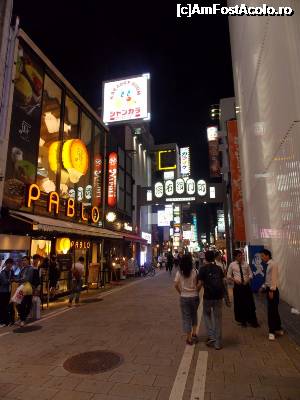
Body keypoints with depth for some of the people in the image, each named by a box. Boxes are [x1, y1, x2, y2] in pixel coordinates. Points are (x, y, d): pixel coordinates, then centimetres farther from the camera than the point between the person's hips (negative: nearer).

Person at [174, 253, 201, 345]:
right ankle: (194, 333, 24)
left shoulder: (179, 273, -9)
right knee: (194, 315, 25)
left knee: (186, 318, 10)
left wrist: (181, 292, 6)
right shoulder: (195, 272, -11)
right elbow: (199, 284, -12)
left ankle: (189, 339, 16)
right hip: (194, 296, 1)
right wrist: (196, 291, 4)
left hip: (184, 297, 0)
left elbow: (176, 285, -8)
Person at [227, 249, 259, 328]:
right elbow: (228, 276, 4)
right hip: (237, 285, -1)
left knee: (250, 303, 4)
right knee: (239, 303, 8)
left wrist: (248, 279, -12)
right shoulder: (232, 265, -3)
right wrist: (235, 280, -13)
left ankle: (252, 320, 19)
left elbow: (250, 274, 8)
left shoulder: (246, 264, 2)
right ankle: (242, 320, 27)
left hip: (246, 285, 1)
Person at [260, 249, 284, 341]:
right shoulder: (269, 265, 11)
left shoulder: (273, 264, -16)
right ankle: (278, 329, 29)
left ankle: (272, 331, 7)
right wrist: (264, 286, 18)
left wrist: (271, 291, -21)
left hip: (272, 290, -9)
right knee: (274, 311, 17)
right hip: (269, 289, 9)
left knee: (272, 311, -2)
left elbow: (273, 278, -20)